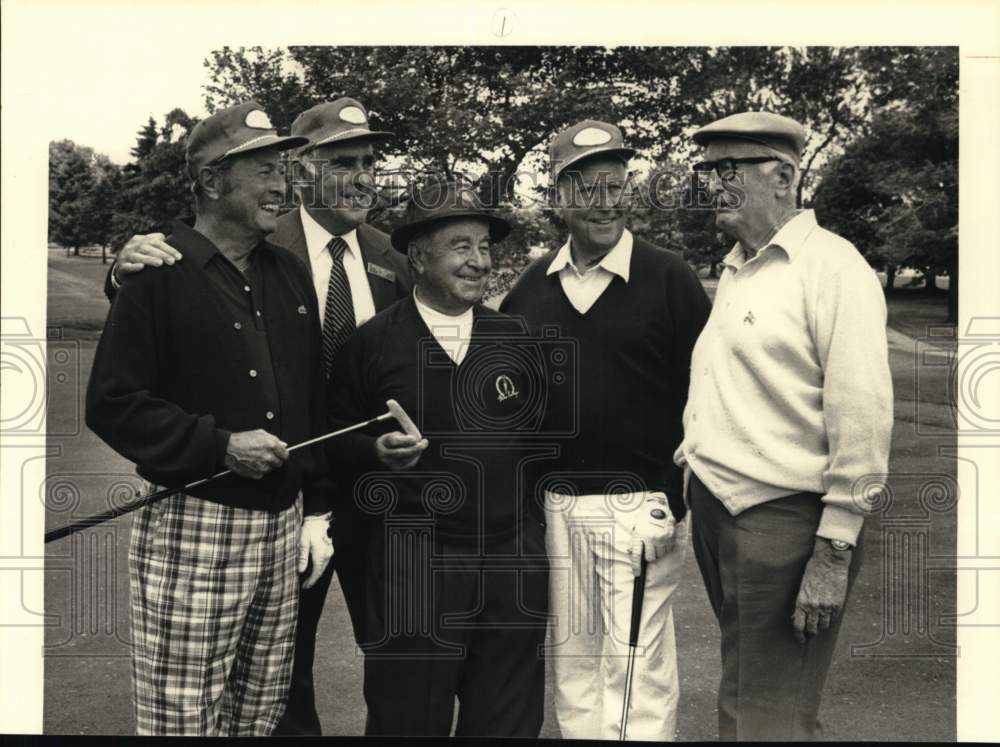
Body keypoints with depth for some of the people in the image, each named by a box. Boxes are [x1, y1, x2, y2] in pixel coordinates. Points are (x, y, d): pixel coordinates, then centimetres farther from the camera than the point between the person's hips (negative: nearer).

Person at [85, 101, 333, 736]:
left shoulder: (290, 275, 12)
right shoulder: (160, 274, -8)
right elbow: (112, 403, -10)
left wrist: (316, 510, 13)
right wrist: (219, 445, -18)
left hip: (282, 527, 6)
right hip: (192, 530, -6)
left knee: (262, 711, 14)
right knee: (183, 718, 1)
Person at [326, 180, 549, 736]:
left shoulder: (516, 339, 8)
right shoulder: (371, 343, -2)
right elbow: (335, 443, 1)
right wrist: (376, 452, -18)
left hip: (514, 560, 3)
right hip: (413, 565, -3)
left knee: (511, 721, 14)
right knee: (408, 721, 9)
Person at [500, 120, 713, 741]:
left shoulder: (669, 277, -6)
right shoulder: (534, 284, 8)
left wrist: (678, 500, -11)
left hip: (639, 508, -5)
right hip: (555, 504, 5)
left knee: (637, 673, 1)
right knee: (573, 666, 16)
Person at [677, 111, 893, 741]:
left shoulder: (831, 267, -12)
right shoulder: (734, 270, 13)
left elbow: (863, 417, -17)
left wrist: (834, 551, -18)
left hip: (783, 520, -8)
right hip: (715, 509, 8)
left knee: (772, 718, 2)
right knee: (736, 704, 19)